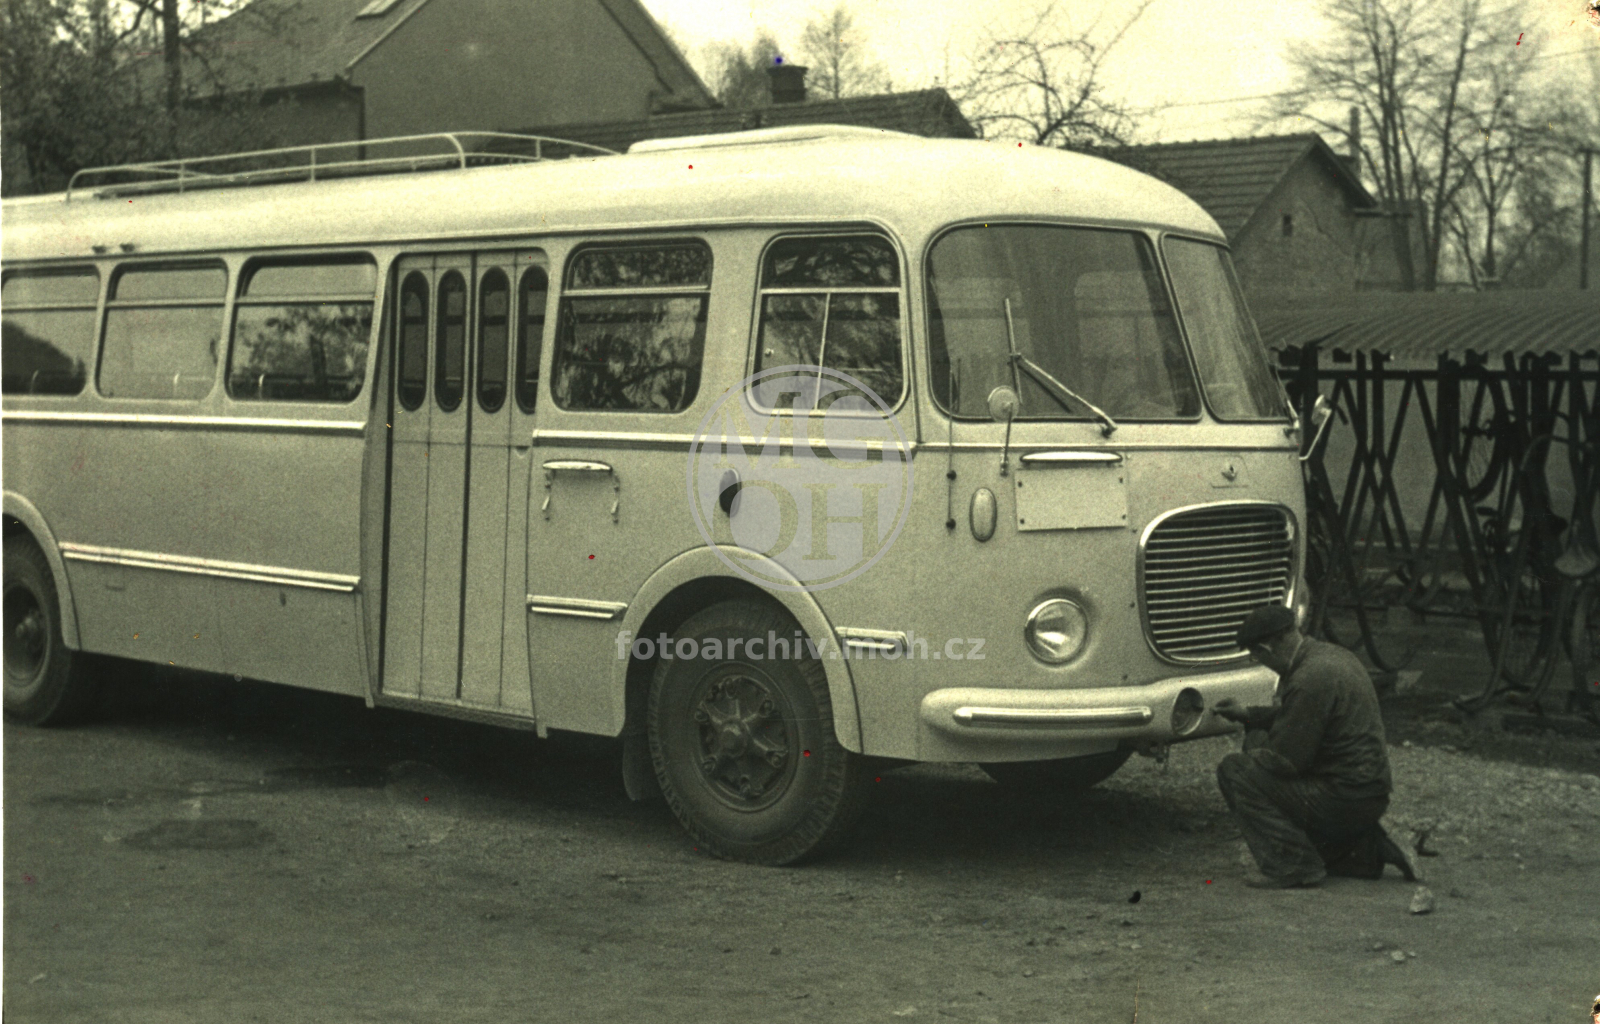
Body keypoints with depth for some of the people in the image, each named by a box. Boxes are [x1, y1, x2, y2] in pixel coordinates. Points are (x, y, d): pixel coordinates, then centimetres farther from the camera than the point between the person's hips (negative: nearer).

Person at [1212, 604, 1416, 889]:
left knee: (1234, 771, -10)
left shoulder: (1310, 678, -22)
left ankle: (1293, 866, -9)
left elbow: (1287, 760, -18)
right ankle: (1366, 850, 17)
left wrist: (1253, 751, 0)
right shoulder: (1330, 655, 9)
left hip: (1345, 798, -10)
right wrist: (1248, 715, 21)